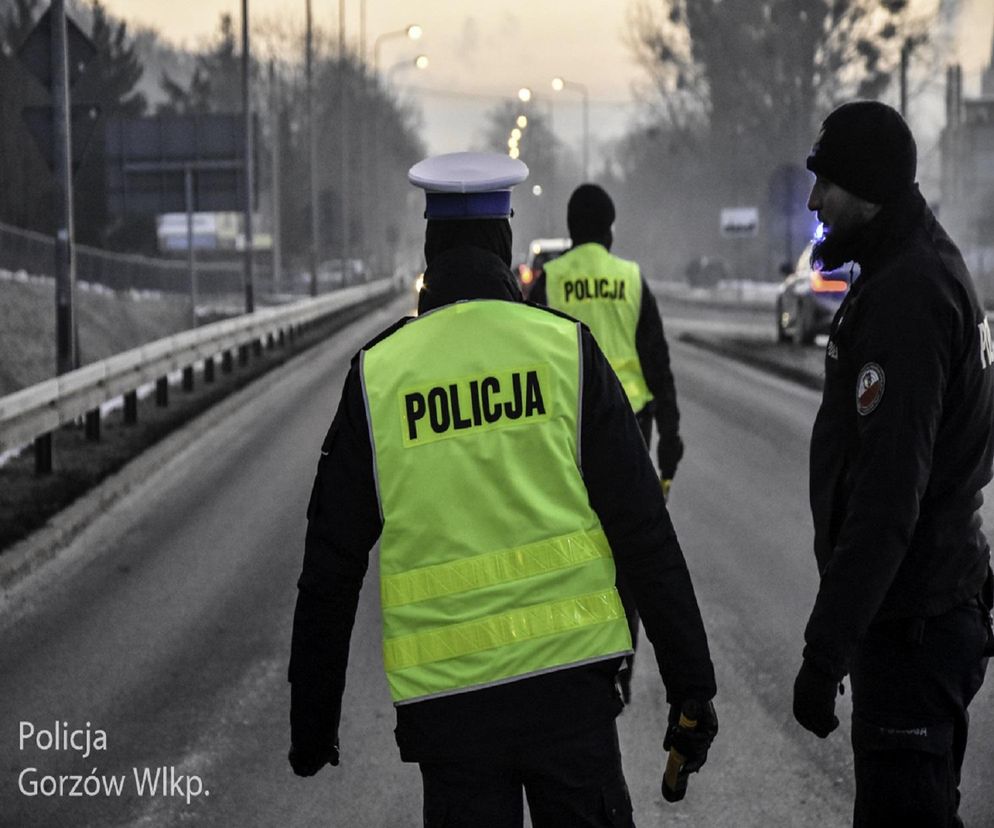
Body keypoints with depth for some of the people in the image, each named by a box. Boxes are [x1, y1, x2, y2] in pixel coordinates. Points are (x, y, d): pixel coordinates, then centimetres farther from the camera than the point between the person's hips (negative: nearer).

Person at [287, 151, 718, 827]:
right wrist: (692, 687, 2)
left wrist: (312, 721, 14)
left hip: (444, 699, 1)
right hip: (568, 680, 0)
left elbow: (330, 571, 4)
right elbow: (646, 535, -3)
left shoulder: (378, 375, 0)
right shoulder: (568, 352, -2)